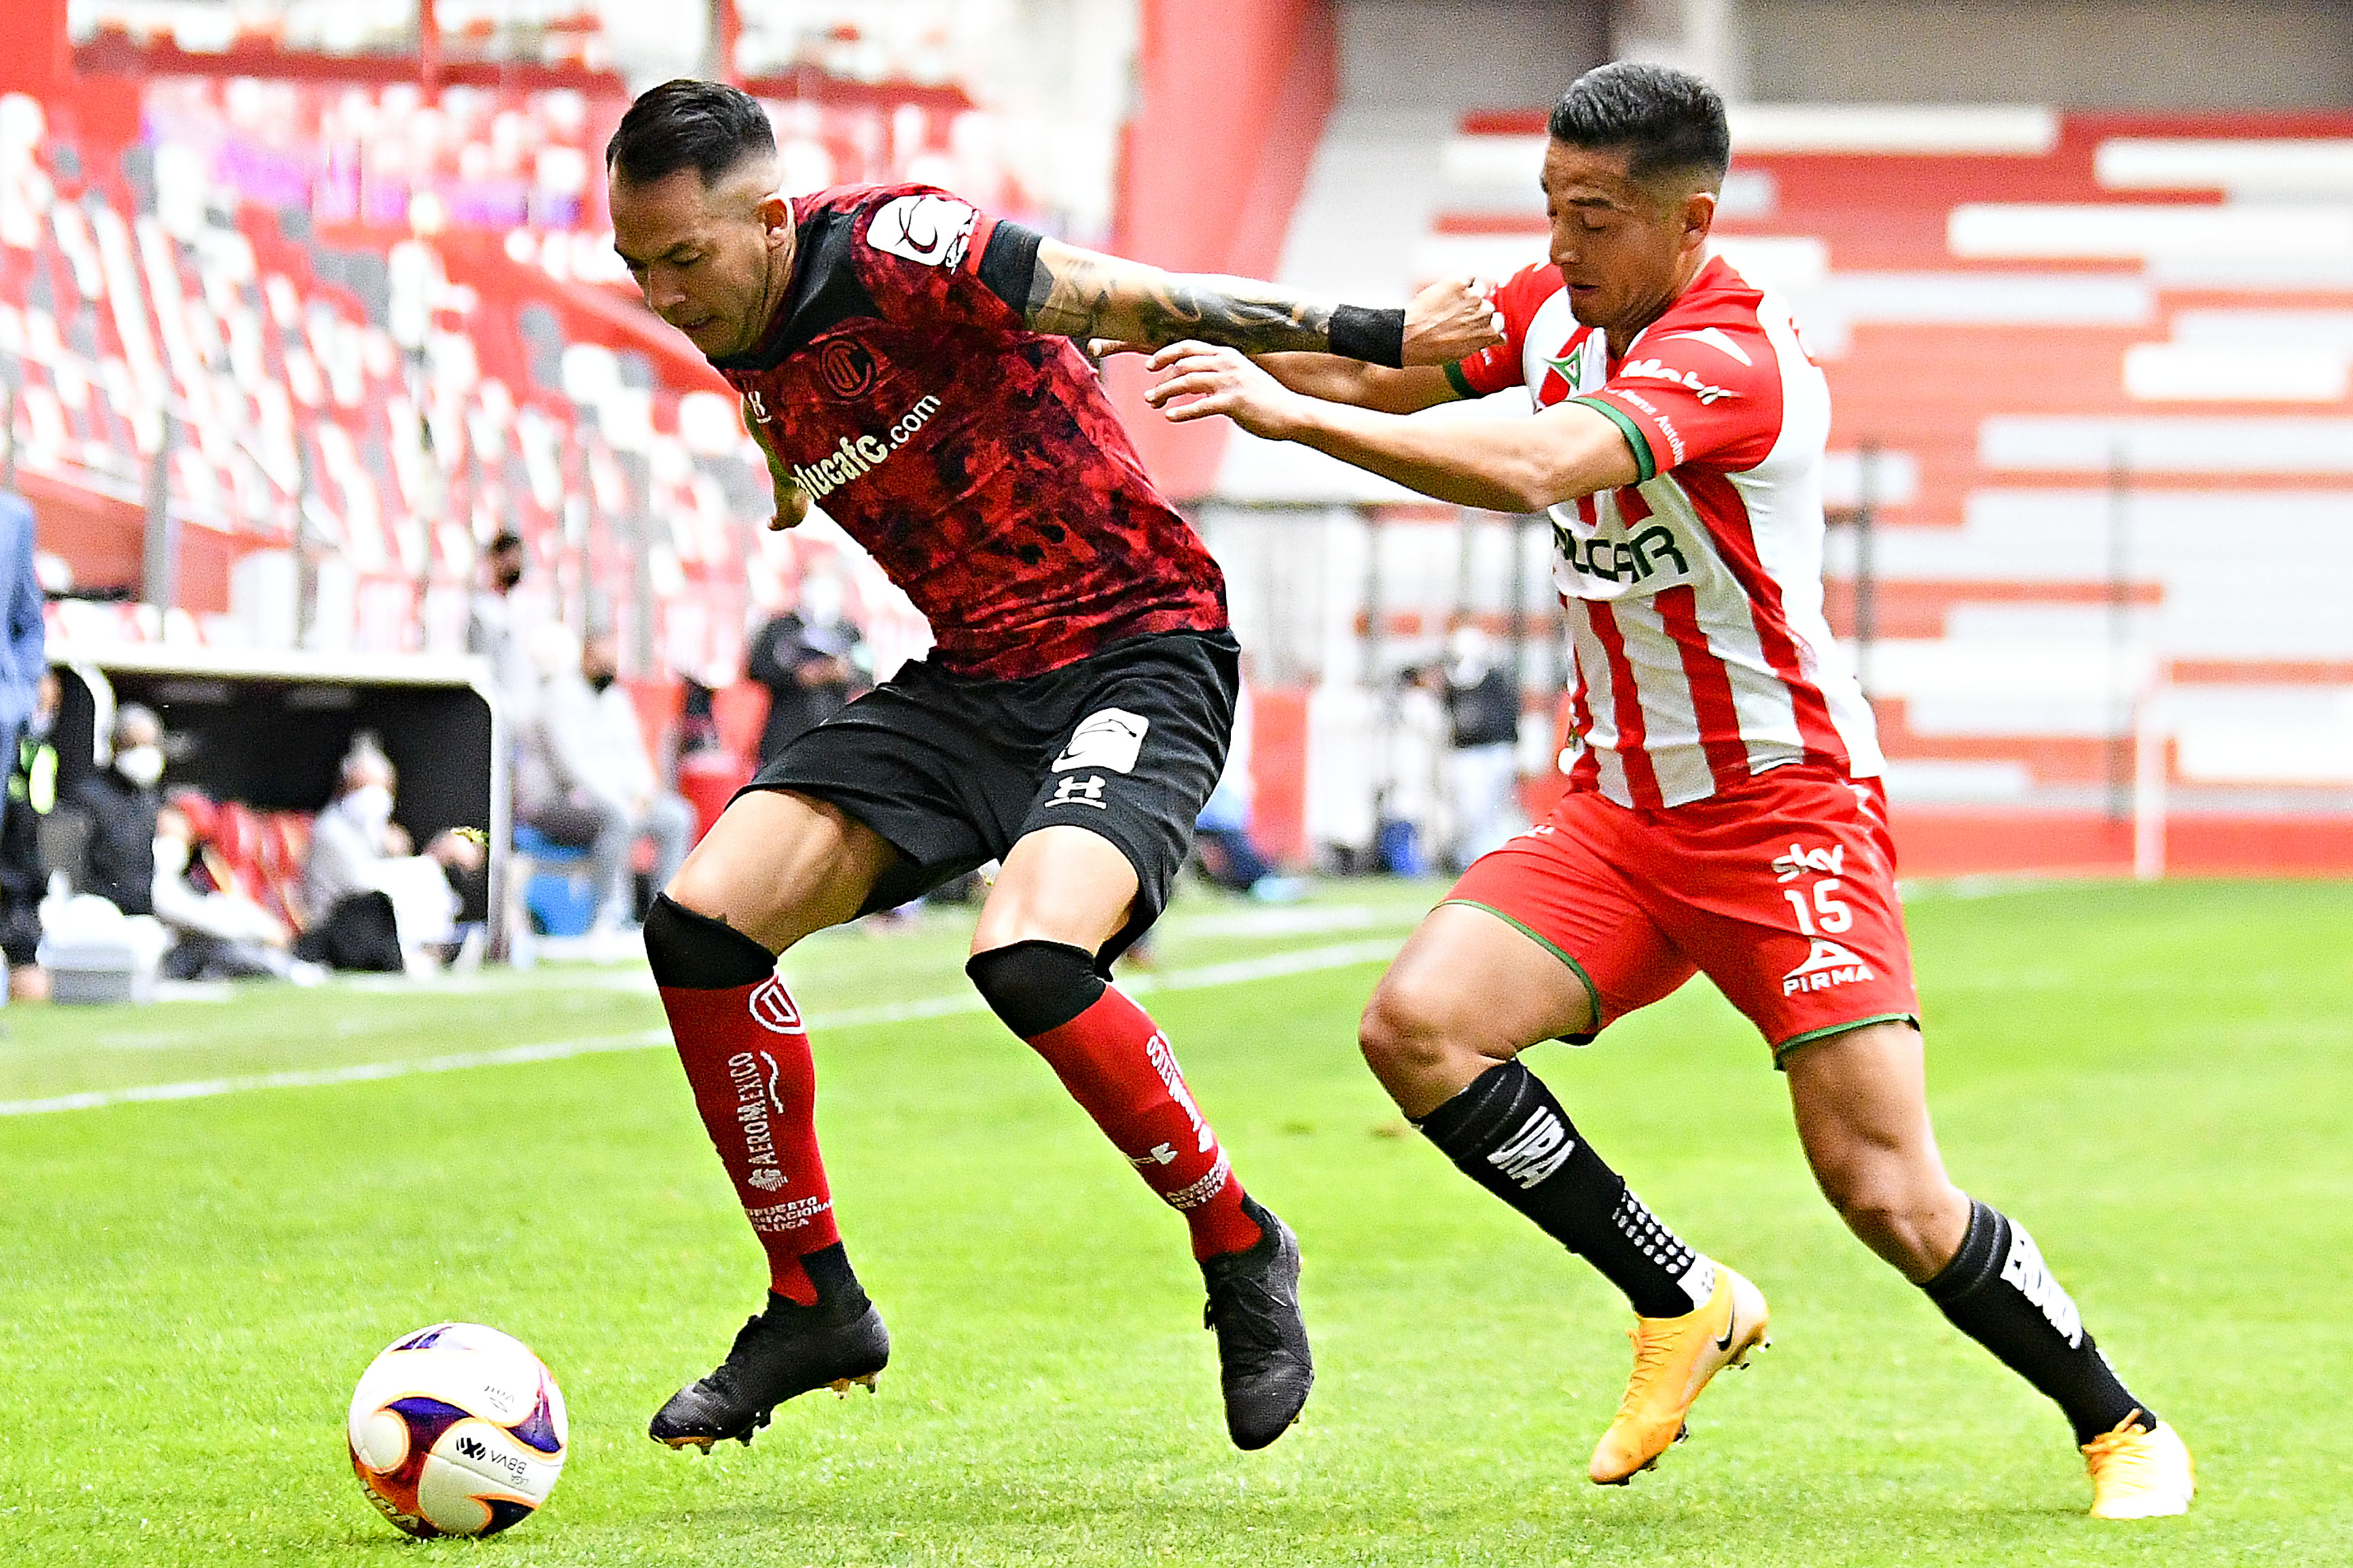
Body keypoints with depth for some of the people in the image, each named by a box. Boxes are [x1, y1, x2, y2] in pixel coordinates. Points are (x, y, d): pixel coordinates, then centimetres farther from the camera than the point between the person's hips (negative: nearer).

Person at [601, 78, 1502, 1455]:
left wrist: (1374, 337, -16)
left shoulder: (897, 249, -18)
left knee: (1026, 957, -32)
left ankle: (1241, 1253, -7)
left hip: (1140, 653, -8)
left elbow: (1140, 302, -16)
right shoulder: (753, 364, 5)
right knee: (703, 917, -8)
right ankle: (815, 1305, 6)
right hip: (970, 680, 8)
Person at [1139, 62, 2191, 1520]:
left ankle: (2121, 1426, 11)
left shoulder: (1736, 357, -23)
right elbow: (1392, 372, 13)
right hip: (1619, 810, 7)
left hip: (1786, 804, -7)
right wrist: (1223, 338, -7)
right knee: (1419, 1024, -17)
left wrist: (1291, 412, -39)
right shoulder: (1560, 308, 4)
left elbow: (1529, 467, -37)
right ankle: (1683, 1301, 0)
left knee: (1887, 1192, -14)